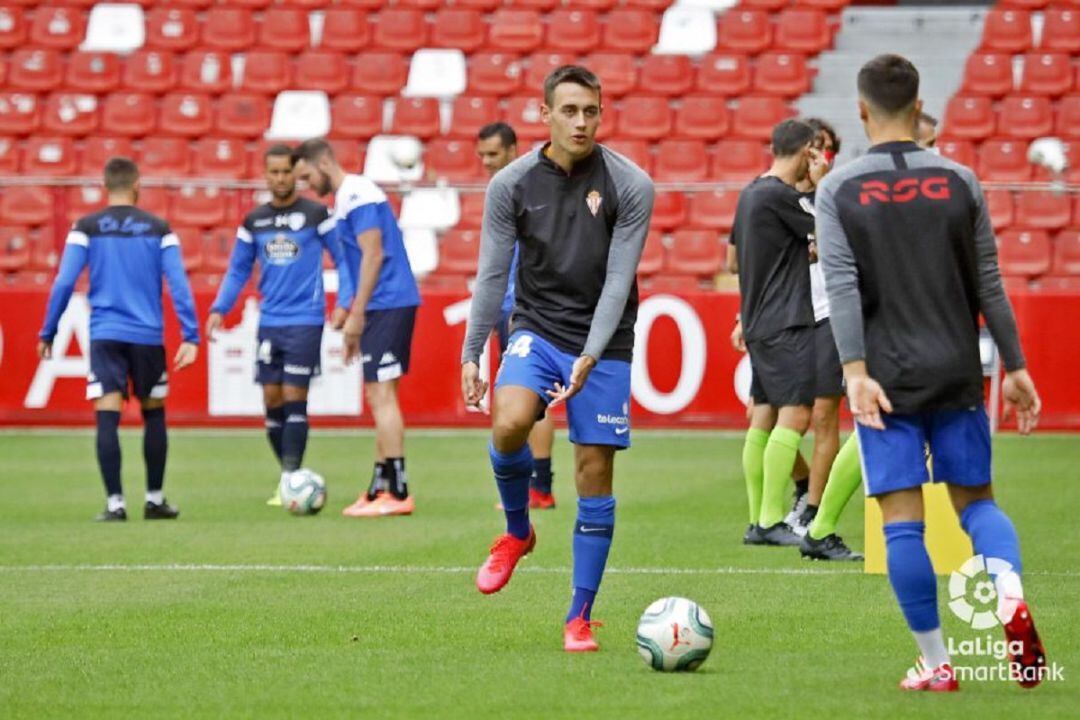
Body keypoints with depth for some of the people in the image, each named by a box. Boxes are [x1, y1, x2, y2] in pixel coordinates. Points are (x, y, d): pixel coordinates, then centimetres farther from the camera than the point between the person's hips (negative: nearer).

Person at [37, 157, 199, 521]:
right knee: (154, 415, 15)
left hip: (105, 336, -1)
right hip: (148, 336, 1)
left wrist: (48, 333, 5)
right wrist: (190, 337, -4)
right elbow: (178, 284, -4)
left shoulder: (86, 228, 1)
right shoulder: (158, 229, 2)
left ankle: (115, 503, -10)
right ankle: (154, 501, 19)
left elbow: (64, 282, -3)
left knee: (107, 418, -3)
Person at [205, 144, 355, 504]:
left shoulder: (316, 214, -2)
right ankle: (289, 478, 14)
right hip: (269, 322, 4)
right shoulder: (254, 221, 9)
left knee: (294, 399, -10)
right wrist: (219, 309, 3)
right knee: (272, 402, 3)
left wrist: (344, 302, -9)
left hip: (305, 322, -4)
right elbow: (238, 271, 16)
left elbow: (343, 259, 3)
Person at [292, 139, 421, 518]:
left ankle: (397, 492, -12)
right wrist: (356, 319, 23)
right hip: (385, 306, 10)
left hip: (387, 303, -10)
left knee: (381, 394, -10)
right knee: (379, 397, 11)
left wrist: (356, 315, -17)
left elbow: (373, 255, -18)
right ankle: (380, 489, 14)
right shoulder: (346, 197, 19)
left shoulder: (357, 195, -12)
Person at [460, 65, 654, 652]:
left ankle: (580, 616, 7)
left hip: (603, 344, -1)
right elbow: (492, 274, 1)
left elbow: (618, 280, -12)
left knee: (595, 473, -2)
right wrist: (471, 354, -4)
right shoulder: (511, 184, -4)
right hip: (536, 330, 1)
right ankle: (517, 532, 3)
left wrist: (589, 358, -22)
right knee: (508, 426, -27)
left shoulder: (630, 186, -9)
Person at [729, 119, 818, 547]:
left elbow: (735, 259, 24)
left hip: (758, 323, 10)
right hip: (786, 323, -10)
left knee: (764, 417, 9)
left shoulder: (750, 194, 14)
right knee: (794, 415, -11)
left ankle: (757, 522, 10)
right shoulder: (781, 195, -14)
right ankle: (771, 520, -15)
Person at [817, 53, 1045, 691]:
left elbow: (842, 287, -11)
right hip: (957, 373, 2)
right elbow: (989, 285, 4)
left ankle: (937, 663, 0)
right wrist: (1015, 367, 9)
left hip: (885, 377, -2)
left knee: (902, 519, 1)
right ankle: (1010, 591, -17)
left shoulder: (838, 190, -1)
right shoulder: (959, 182, 3)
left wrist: (855, 370, -15)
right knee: (975, 498, 13)